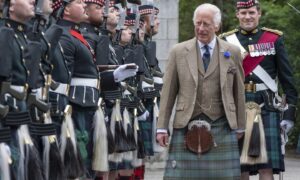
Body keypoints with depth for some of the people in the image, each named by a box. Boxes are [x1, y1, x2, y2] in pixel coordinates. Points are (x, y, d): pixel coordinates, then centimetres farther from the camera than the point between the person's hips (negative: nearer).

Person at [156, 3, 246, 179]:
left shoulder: (232, 52, 6)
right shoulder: (179, 52, 4)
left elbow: (239, 91, 11)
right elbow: (168, 92, 4)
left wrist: (240, 126, 12)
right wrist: (162, 127, 0)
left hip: (222, 126, 1)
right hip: (187, 126, -1)